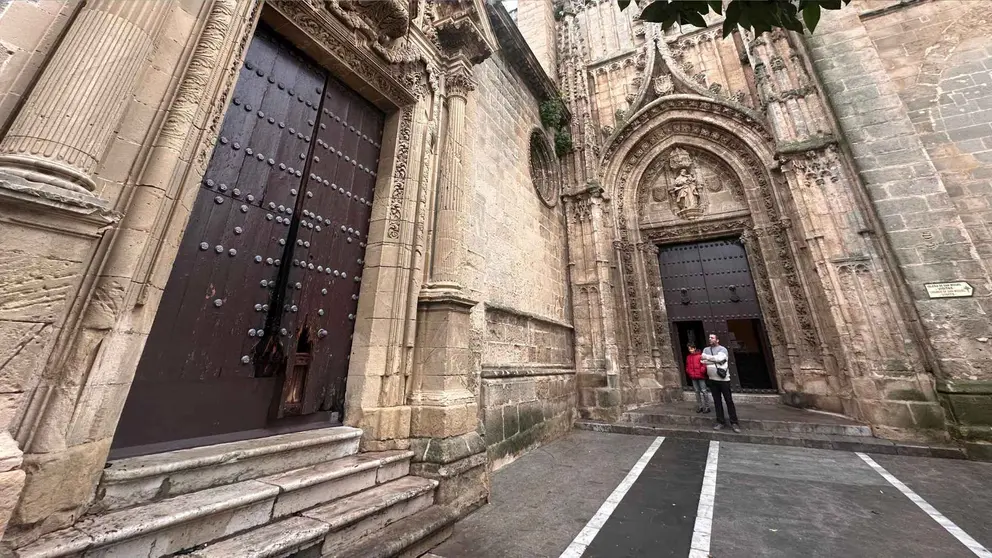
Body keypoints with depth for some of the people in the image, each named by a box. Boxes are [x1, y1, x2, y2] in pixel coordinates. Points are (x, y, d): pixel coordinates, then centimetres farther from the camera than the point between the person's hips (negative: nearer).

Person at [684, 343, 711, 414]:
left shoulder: (700, 355, -8)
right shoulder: (688, 357, 10)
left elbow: (704, 364, -11)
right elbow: (687, 366, 17)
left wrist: (702, 371, -17)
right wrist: (689, 372, 6)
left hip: (700, 376, -5)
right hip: (693, 377, 6)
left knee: (704, 391, 0)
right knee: (697, 392, 12)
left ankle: (707, 407, 10)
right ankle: (699, 406, 21)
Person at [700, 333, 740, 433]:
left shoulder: (722, 349, -7)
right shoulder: (706, 349, 8)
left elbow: (718, 358, -25)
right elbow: (702, 361, -5)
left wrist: (707, 357, -17)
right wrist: (715, 360, -15)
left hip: (724, 379, -4)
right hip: (712, 380, 4)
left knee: (729, 401, 4)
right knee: (717, 401, 10)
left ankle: (734, 422, 15)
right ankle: (721, 421, 19)